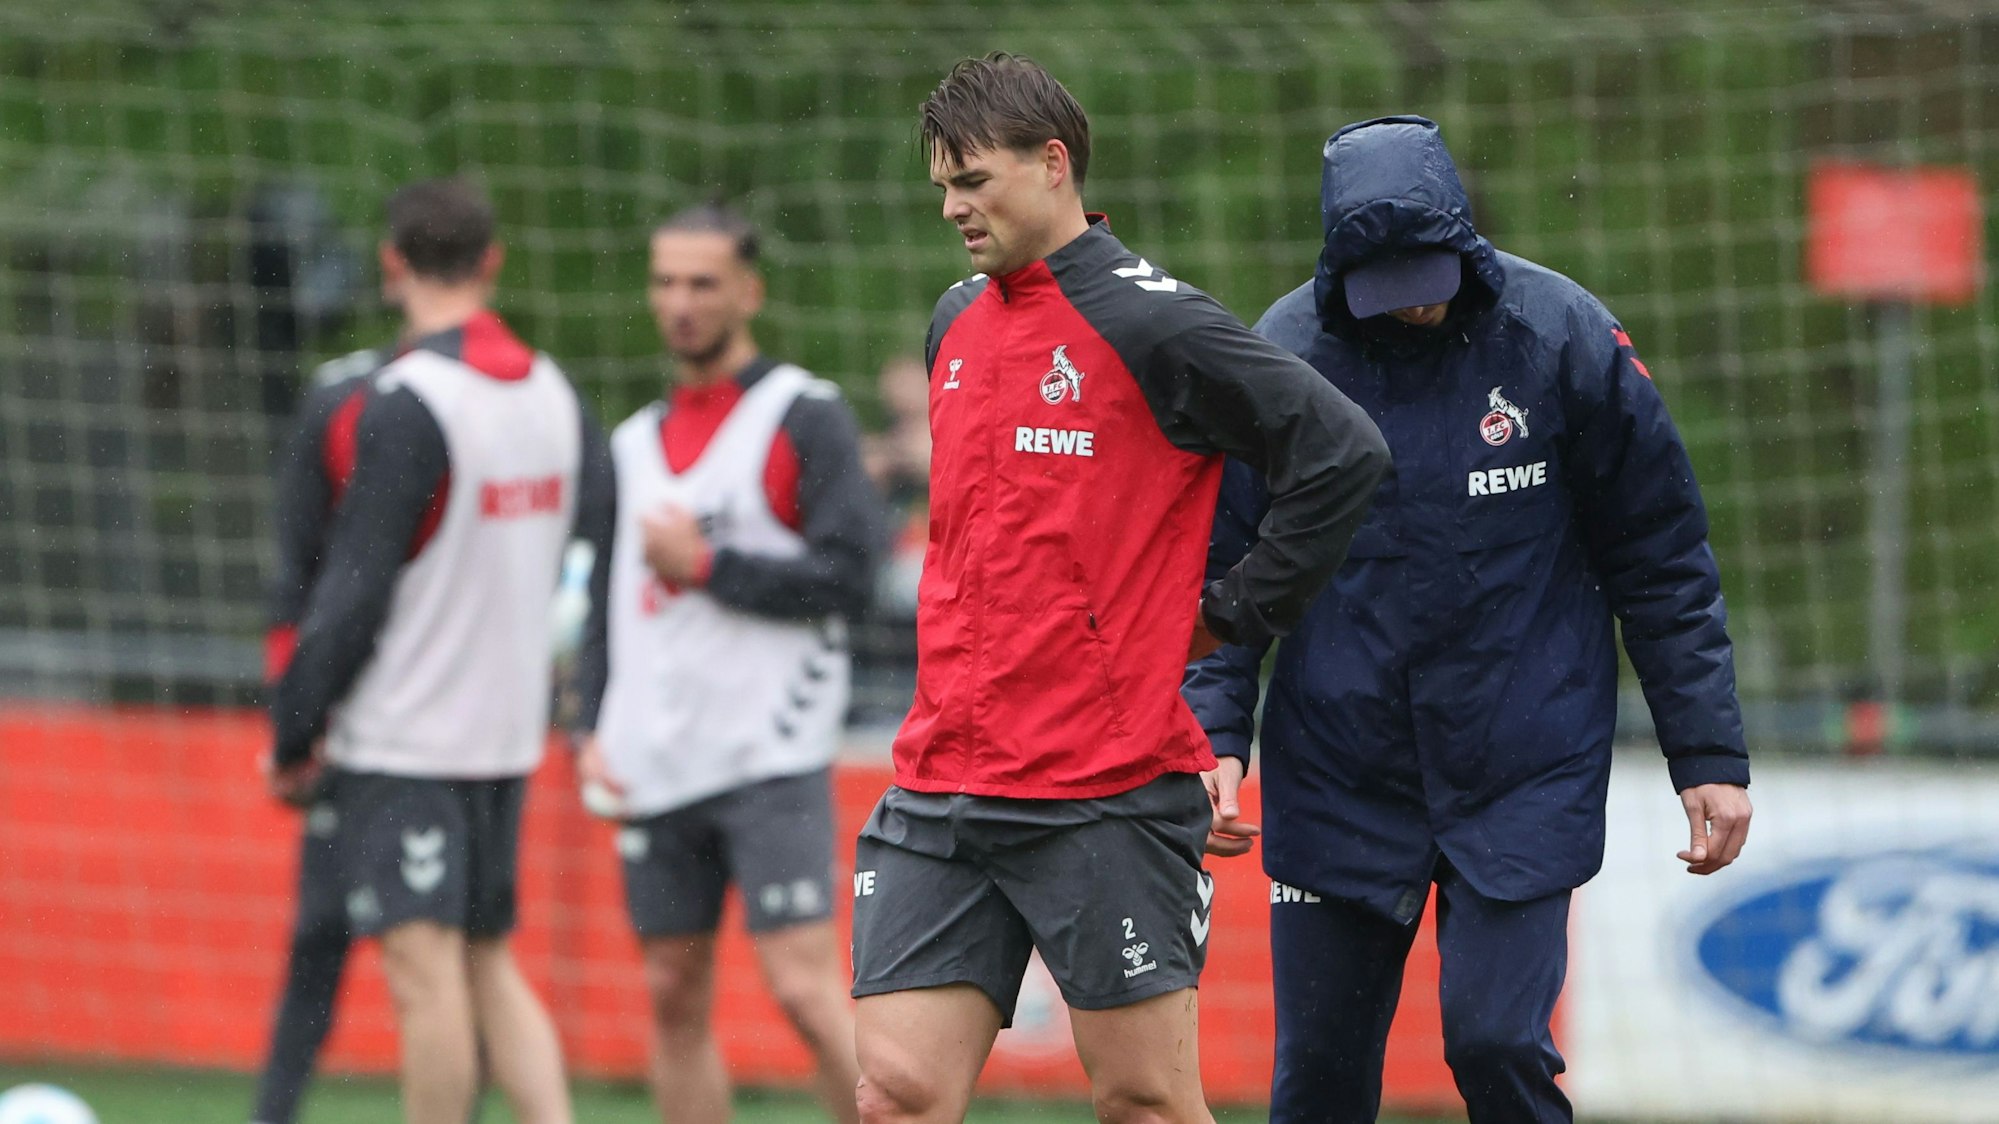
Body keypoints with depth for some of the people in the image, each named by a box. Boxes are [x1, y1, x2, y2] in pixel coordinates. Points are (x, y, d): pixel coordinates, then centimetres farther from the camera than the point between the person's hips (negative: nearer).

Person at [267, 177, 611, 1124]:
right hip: (511, 731, 7)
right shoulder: (552, 391, 7)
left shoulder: (406, 404, -14)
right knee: (486, 963, 15)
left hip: (401, 738, -7)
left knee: (423, 967, -6)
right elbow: (592, 535, 13)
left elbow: (354, 589, -14)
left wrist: (293, 732, -7)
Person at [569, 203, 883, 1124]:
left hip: (772, 760, -7)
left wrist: (706, 565, -11)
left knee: (805, 985, -13)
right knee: (675, 995, 6)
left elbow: (846, 573, -11)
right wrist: (595, 729, 8)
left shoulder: (805, 417, -2)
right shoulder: (636, 442, 17)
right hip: (656, 771, 7)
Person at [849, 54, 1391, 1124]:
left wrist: (1231, 616, -5)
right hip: (940, 787, 6)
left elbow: (1343, 453, -11)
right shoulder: (956, 323, 15)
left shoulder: (1152, 324, -8)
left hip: (1108, 794, -6)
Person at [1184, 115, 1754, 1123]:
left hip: (1523, 778, -2)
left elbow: (1661, 558, 0)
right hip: (1335, 773, 2)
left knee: (1496, 1041, -15)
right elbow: (1220, 569, 4)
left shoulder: (1560, 335, -6)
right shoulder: (1284, 354, -4)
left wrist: (1710, 755, -3)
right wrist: (1211, 738, -10)